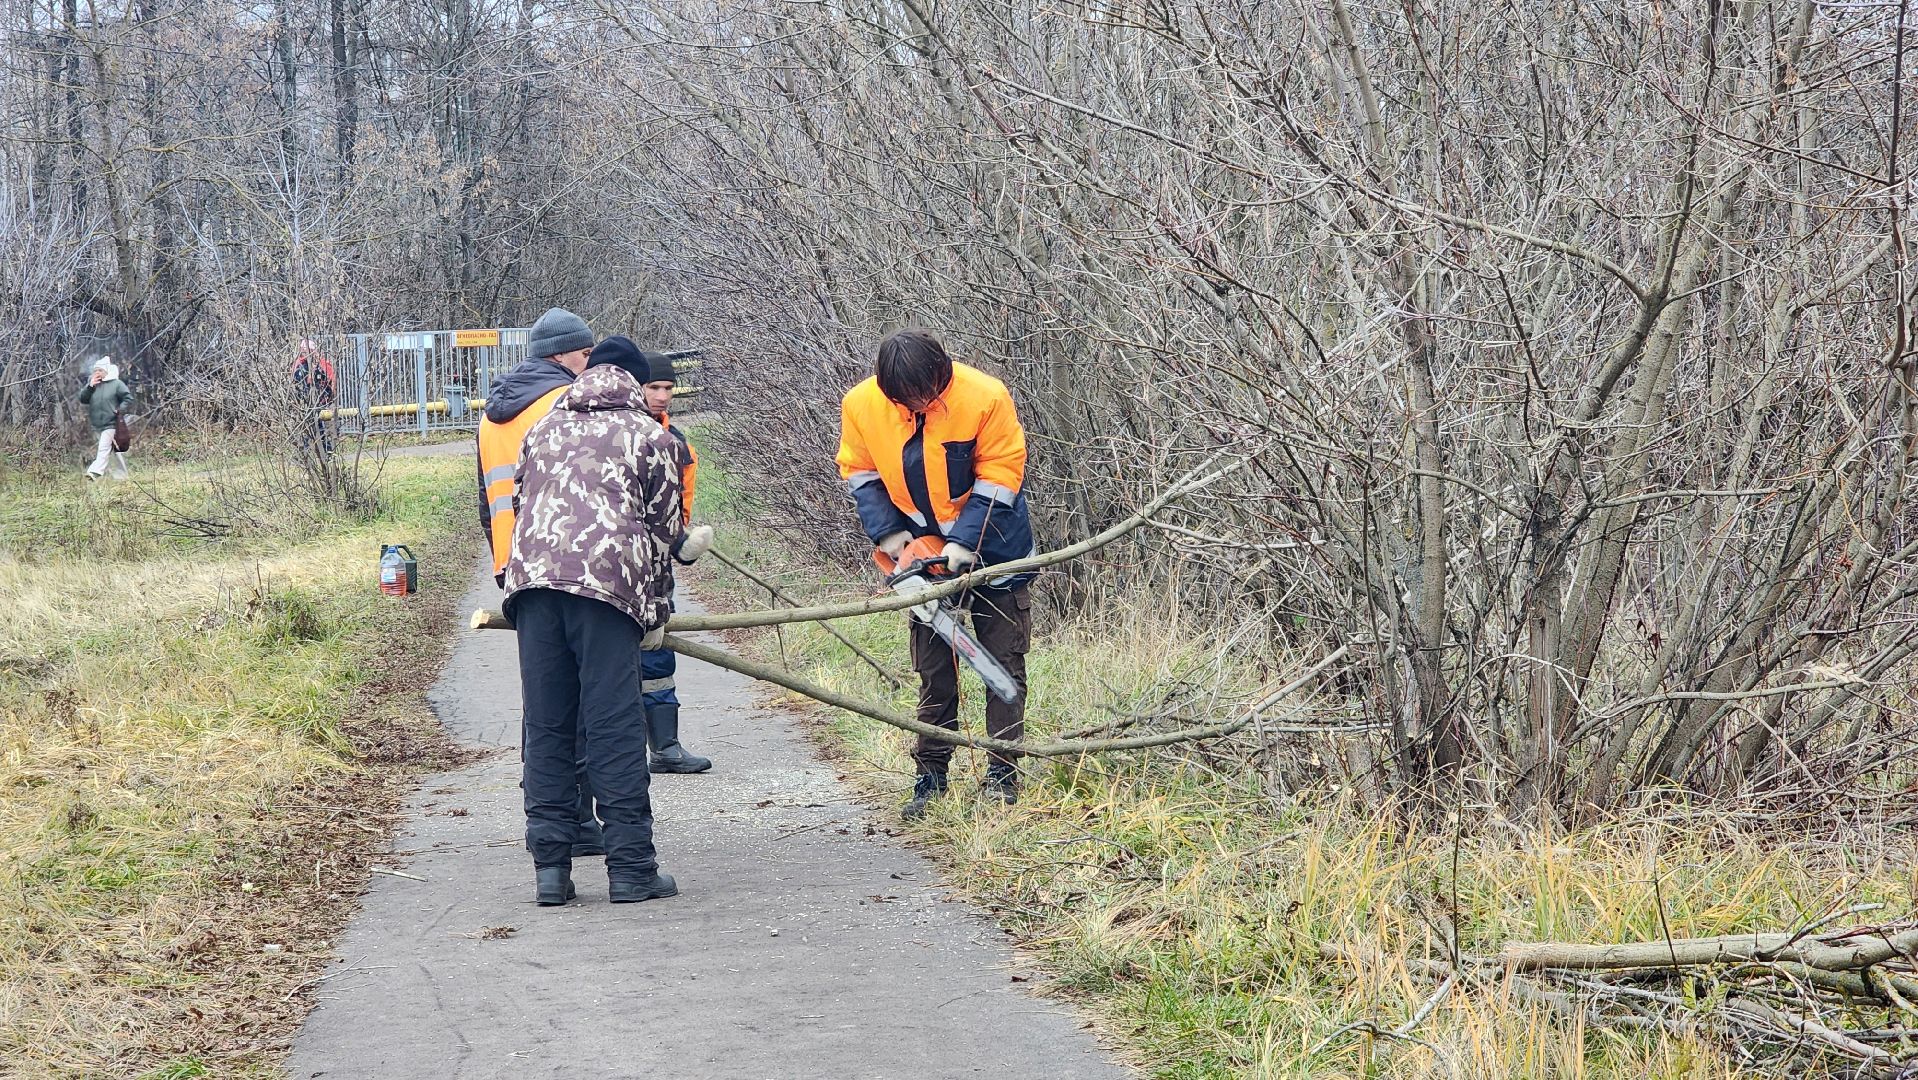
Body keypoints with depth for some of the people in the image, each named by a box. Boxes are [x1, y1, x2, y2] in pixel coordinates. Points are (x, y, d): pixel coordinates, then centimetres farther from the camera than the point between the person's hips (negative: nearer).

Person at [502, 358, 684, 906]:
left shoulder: (544, 428, 29)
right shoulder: (650, 437, 18)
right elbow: (662, 528, 16)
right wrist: (655, 612, 23)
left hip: (531, 574, 4)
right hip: (607, 578, -3)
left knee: (545, 727, 7)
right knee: (616, 727, -3)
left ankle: (550, 866, 5)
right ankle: (631, 868, -1)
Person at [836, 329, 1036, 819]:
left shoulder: (985, 397, -23)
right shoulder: (861, 405, -14)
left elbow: (999, 475, -18)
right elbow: (859, 472, 0)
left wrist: (965, 541, -23)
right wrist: (885, 531, -11)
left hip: (993, 550, -2)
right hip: (925, 555, 2)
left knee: (1005, 664, 4)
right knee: (934, 672, 7)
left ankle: (1002, 772, 12)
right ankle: (931, 776, 14)